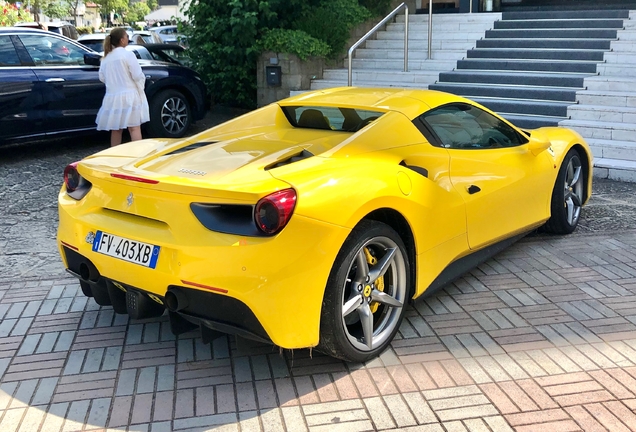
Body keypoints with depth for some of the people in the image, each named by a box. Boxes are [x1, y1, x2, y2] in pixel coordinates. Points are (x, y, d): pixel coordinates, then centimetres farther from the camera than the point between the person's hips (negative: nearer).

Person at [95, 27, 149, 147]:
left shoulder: (106, 58, 8)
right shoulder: (127, 54, -8)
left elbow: (102, 77, 12)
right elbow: (138, 76, -10)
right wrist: (141, 92, 4)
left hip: (112, 97, 5)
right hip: (129, 96, -5)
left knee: (116, 129, 12)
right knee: (134, 128, -6)